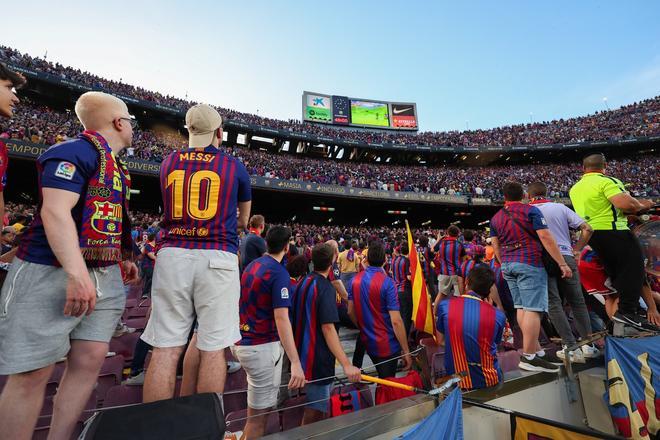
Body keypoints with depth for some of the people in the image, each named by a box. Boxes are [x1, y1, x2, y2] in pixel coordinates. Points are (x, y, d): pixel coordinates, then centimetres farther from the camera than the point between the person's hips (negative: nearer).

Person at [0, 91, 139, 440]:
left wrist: (123, 259, 22)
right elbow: (56, 213, -20)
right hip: (53, 273, -8)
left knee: (89, 362, 7)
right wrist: (76, 273, -26)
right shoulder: (77, 152, -9)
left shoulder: (114, 165, 19)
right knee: (33, 372, 1)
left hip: (104, 277, 8)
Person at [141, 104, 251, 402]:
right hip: (218, 257, -3)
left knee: (165, 349, 7)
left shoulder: (169, 162, 12)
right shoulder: (233, 165, 5)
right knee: (213, 349, 4)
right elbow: (243, 221, 17)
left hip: (172, 254, 3)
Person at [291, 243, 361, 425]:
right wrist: (347, 365, -27)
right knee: (315, 410, 6)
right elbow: (328, 328, -26)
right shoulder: (325, 287, -21)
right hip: (318, 356, -9)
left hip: (303, 352, 9)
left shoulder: (303, 282, 4)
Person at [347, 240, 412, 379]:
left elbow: (351, 312, 5)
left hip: (367, 342, 6)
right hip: (387, 345, -5)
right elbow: (396, 321, -23)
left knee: (381, 380, 27)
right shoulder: (387, 282, -21)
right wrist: (406, 351, -13)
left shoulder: (355, 280, -3)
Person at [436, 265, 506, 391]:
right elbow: (495, 344, 3)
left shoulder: (445, 305, -13)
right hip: (488, 380, 0)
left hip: (456, 379, 0)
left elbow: (441, 341, -1)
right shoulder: (498, 315, -12)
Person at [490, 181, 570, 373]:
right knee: (533, 309, -6)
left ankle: (537, 350, 17)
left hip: (508, 264, 6)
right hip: (530, 263, -6)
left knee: (521, 307, 9)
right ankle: (528, 357, -7)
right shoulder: (531, 210, -4)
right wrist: (563, 263, -8)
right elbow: (546, 238, -11)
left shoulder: (495, 218, 11)